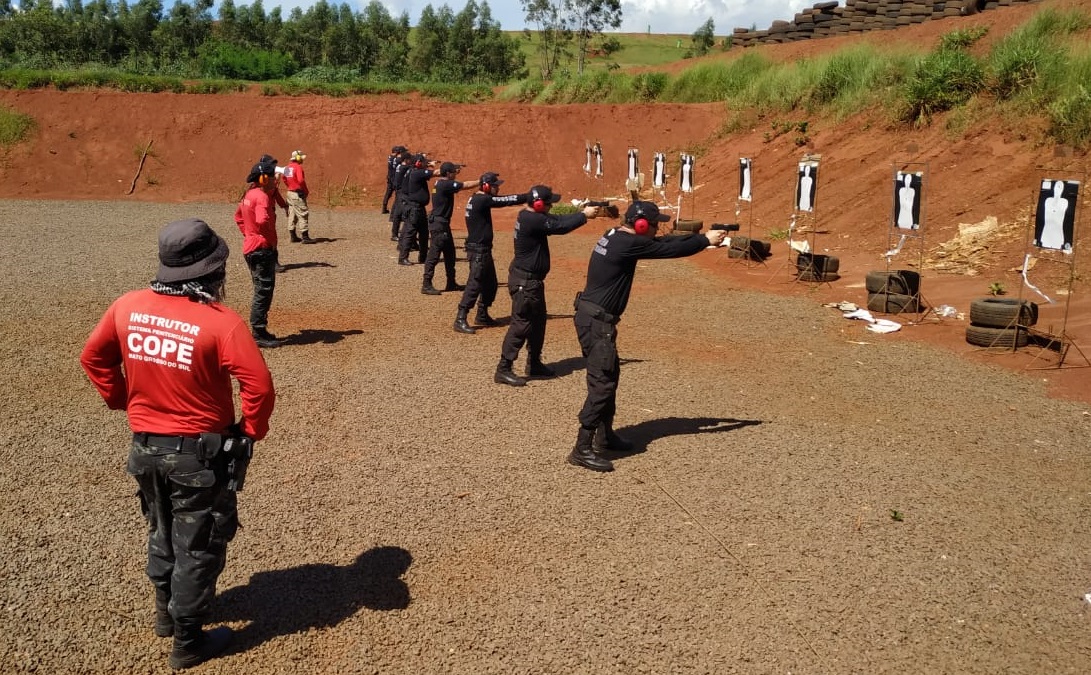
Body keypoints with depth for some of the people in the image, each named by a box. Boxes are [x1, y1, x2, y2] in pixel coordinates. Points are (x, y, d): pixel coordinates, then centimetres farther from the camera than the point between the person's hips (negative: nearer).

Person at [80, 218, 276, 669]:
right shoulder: (221, 322, -23)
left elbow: (93, 358, 8)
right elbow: (259, 385, -25)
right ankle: (188, 643, 24)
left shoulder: (127, 307, -6)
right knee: (198, 547, 11)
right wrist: (252, 430, -8)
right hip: (198, 453, -6)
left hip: (145, 446, 6)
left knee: (162, 534, 27)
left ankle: (167, 614, 46)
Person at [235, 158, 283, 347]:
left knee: (262, 290, 17)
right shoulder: (262, 197, -17)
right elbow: (263, 220, -31)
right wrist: (271, 239, -15)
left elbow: (238, 216, 25)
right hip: (263, 249, -10)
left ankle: (259, 331, 23)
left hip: (250, 247, 10)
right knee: (264, 291, -5)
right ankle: (259, 334, -2)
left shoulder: (249, 195, 12)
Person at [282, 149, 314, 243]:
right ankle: (305, 237, -9)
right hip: (298, 194, -9)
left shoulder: (287, 167, 11)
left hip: (290, 193, 9)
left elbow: (284, 179, 18)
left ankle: (293, 236, 17)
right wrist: (306, 191, -10)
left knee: (292, 214, 12)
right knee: (303, 214, -7)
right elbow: (301, 180, -22)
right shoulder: (298, 167, -14)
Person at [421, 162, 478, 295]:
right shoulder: (446, 185, -17)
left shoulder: (440, 183, 10)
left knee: (450, 253, 16)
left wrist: (456, 171, 16)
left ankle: (451, 283, 24)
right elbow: (466, 185, -16)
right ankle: (426, 285, -6)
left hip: (442, 223, 10)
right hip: (439, 224, -10)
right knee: (434, 254, -8)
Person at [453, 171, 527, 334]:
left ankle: (482, 316, 29)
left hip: (483, 249, 11)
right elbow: (506, 201, -18)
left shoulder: (476, 199, 12)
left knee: (491, 283, 18)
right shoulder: (482, 200, -18)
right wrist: (529, 196, -13)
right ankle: (460, 320, -10)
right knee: (474, 284, -11)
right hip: (478, 250, -11)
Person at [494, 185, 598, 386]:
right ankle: (503, 370, -5)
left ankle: (534, 364, 29)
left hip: (531, 280, 11)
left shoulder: (530, 216, 8)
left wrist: (582, 212, 0)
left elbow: (558, 220, 11)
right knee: (521, 324, -8)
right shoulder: (533, 220, -22)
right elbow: (560, 226, -20)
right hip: (525, 281, -11)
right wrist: (584, 215, -8)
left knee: (538, 321, 18)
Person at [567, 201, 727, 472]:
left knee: (610, 374, 20)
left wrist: (700, 237, 12)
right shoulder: (628, 244, -18)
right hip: (596, 322, -10)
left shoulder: (617, 236, 10)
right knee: (602, 383, -9)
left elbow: (664, 243, 16)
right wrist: (706, 241, 3)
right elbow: (670, 250, -10)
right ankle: (582, 450, -8)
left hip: (594, 318, 10)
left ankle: (605, 435, 33)